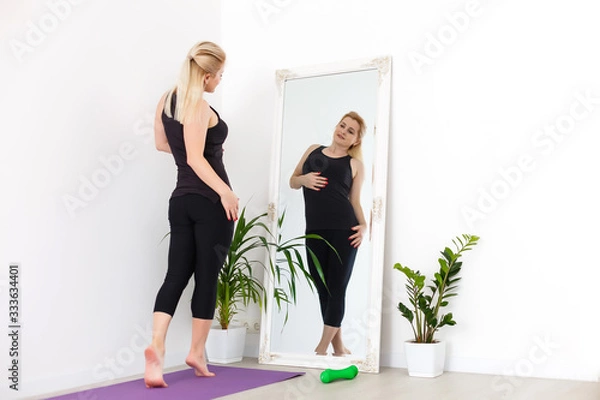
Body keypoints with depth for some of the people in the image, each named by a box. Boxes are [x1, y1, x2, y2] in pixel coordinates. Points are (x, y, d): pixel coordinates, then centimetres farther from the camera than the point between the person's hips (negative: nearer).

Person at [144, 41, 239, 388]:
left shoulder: (167, 100, 12)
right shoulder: (199, 106, -13)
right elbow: (195, 159, -21)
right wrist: (225, 191, -29)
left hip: (182, 199, 7)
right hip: (209, 201, -7)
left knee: (176, 275, 4)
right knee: (207, 276, 5)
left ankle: (156, 346, -14)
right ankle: (197, 352, 15)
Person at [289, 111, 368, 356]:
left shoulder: (355, 164, 11)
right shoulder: (313, 150, 19)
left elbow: (355, 200, 9)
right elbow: (293, 182, 22)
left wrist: (363, 225, -9)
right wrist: (303, 179, -1)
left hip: (344, 229, -3)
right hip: (315, 230, 3)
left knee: (336, 289, -4)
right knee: (323, 289, 5)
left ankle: (321, 349, 4)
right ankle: (338, 347, 18)